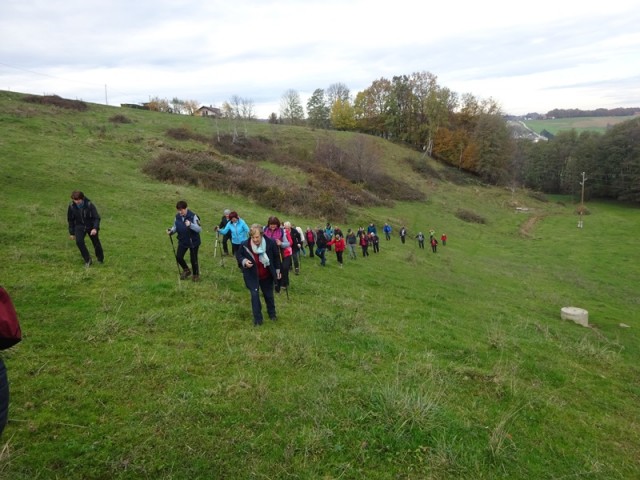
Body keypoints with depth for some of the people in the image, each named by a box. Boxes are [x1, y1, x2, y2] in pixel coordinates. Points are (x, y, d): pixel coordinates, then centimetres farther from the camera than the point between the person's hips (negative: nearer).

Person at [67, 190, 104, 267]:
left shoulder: (89, 205, -21)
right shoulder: (71, 206, -11)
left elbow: (97, 217, -18)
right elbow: (70, 220, 2)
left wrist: (95, 228, -33)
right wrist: (72, 233, 4)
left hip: (91, 226, -2)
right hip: (79, 226, 2)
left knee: (96, 243, 7)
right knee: (79, 241, -21)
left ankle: (100, 259, 34)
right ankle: (88, 260, -7)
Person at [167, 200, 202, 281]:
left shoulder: (193, 216, -20)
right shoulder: (177, 216, -3)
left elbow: (199, 229, -23)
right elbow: (175, 227, 10)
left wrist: (190, 224, -39)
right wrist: (171, 231, -13)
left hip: (193, 241, -5)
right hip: (182, 241, 5)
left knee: (193, 259, 3)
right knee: (178, 257, -1)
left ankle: (196, 275, 27)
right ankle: (186, 270, 26)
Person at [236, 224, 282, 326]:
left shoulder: (270, 243, -20)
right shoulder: (245, 244, -21)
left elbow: (276, 257, -3)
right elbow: (238, 255, -2)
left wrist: (277, 270, 3)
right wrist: (244, 261, -22)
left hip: (267, 276, 1)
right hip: (252, 276, -1)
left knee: (269, 295, 17)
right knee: (255, 295, -7)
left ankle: (272, 313, 42)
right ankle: (257, 319, 7)